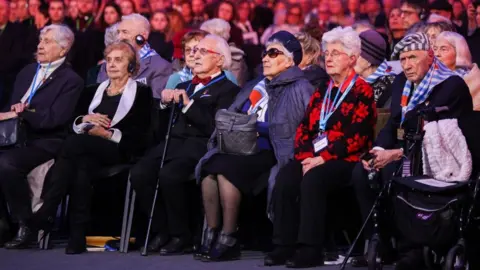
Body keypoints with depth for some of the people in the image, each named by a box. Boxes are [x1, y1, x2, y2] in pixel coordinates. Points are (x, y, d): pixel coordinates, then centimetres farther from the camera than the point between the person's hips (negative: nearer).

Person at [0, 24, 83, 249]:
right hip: (19, 138, 7)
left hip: (45, 144, -7)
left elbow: (55, 119, -14)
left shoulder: (71, 81, -3)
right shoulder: (27, 72, 19)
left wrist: (21, 114, -17)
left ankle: (27, 224, -19)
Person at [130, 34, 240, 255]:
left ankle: (180, 236, -15)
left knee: (169, 175, -33)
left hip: (199, 146, -6)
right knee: (139, 174, -21)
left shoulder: (228, 90, 5)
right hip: (173, 143, 6)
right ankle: (161, 231, -6)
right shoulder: (184, 86, 27)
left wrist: (188, 104, -14)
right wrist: (164, 103, 3)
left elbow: (214, 127, -11)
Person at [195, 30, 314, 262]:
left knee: (225, 168, -31)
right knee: (210, 165, -25)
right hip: (242, 148, 6)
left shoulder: (299, 89, 4)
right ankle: (211, 234, -22)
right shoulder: (254, 87, 27)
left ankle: (229, 240, -25)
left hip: (271, 154, -6)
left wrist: (255, 127, -15)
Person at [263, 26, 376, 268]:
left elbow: (356, 136, -12)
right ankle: (284, 245, -22)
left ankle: (310, 250, -30)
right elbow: (304, 128, 15)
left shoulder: (362, 92, -1)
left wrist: (323, 158, -18)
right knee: (285, 178, -23)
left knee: (313, 179, -34)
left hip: (345, 160, -6)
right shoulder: (322, 92, 21)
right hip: (314, 158, 6)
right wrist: (305, 156, -5)